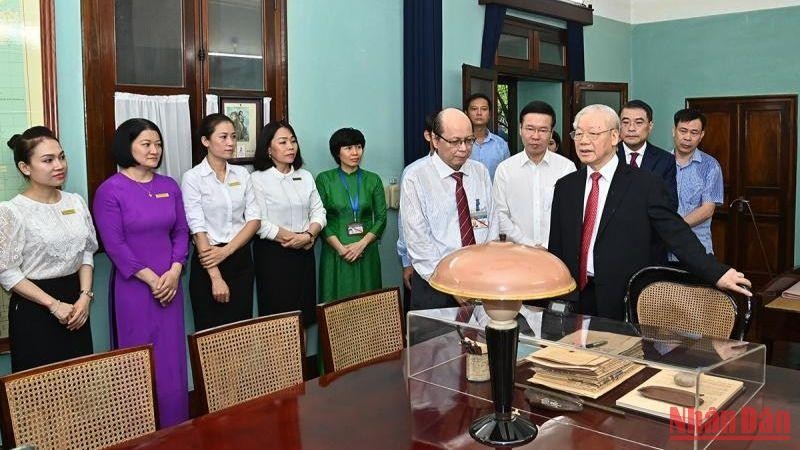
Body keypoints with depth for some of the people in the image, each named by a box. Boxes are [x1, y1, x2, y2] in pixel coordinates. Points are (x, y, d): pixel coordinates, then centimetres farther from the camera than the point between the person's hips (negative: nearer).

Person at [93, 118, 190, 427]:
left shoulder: (169, 186, 8)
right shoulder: (110, 190, -7)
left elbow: (181, 232, 8)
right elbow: (114, 244, -10)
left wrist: (174, 272, -6)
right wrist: (151, 279, -13)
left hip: (170, 284, 5)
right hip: (133, 287, -4)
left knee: (172, 358, 10)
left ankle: (175, 431, 24)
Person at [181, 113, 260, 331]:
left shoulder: (242, 174, 7)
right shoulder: (193, 178, -7)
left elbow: (254, 219, 2)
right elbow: (198, 229, -13)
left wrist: (227, 250, -14)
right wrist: (216, 277, -18)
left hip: (241, 259, 4)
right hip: (209, 262, -4)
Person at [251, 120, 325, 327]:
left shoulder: (305, 177, 12)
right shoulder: (258, 179, -7)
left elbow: (318, 212, 8)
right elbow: (260, 224, -15)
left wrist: (309, 236, -11)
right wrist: (295, 239, -13)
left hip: (304, 254, 5)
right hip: (272, 255, -5)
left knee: (303, 317, 9)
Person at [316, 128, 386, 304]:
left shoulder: (373, 180, 7)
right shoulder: (324, 179, 2)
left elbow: (381, 218, 4)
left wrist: (361, 244, -10)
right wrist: (340, 248, -12)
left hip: (366, 254, 1)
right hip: (335, 254, -1)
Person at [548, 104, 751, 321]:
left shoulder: (646, 185, -6)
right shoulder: (565, 186, 8)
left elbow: (678, 235, -9)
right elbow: (556, 249, 10)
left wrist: (717, 273, -19)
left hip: (625, 305, -3)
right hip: (573, 300, 4)